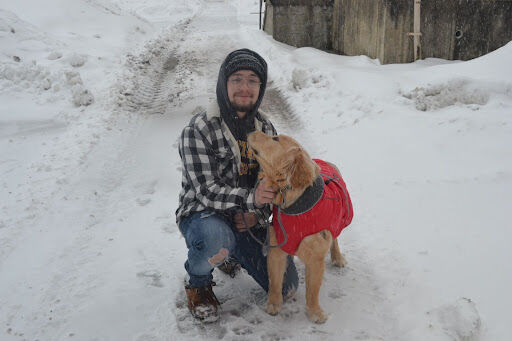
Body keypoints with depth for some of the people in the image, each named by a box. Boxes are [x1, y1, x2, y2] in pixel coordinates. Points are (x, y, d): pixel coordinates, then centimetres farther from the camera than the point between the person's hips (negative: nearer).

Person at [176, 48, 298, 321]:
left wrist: (258, 214, -10)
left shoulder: (265, 127, 2)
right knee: (214, 236, -42)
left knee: (286, 287, -1)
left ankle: (233, 253, 27)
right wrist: (250, 197, -39)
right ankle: (198, 284, -5)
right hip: (203, 214, -5)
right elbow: (206, 191, -22)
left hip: (248, 219, 6)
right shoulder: (199, 130, -17)